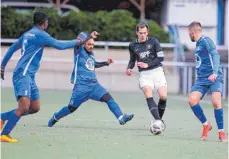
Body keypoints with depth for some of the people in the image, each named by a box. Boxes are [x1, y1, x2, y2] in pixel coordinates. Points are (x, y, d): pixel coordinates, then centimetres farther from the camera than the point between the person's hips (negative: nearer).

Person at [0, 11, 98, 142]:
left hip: (30, 77, 10)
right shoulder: (40, 34, -10)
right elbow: (59, 45, -13)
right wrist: (78, 41, 0)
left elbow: (12, 48, 26)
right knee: (24, 107, -21)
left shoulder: (27, 34, 18)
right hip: (23, 74, -10)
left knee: (35, 108, 9)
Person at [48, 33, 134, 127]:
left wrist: (106, 63, 26)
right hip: (81, 86, -5)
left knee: (109, 98, -14)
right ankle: (55, 118, 28)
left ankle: (121, 118, -21)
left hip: (94, 85, 5)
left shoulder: (91, 54, 14)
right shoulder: (79, 51, -4)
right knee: (72, 108, 3)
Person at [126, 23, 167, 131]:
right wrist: (129, 68, 1)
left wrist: (147, 64, -13)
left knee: (163, 96, -14)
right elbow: (132, 60, 21)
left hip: (157, 71, -1)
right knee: (148, 96, -23)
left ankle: (159, 119, 13)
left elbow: (160, 57, -5)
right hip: (144, 74, 1)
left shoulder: (153, 41, -2)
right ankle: (158, 121, -32)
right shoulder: (133, 46, 7)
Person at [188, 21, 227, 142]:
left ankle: (221, 132, -11)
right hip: (202, 79, 8)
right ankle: (206, 125, 4)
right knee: (192, 100, -13)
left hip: (215, 78, -8)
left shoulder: (206, 40, -6)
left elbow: (215, 55, -18)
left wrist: (214, 73, -31)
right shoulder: (198, 44, 19)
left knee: (216, 101, -25)